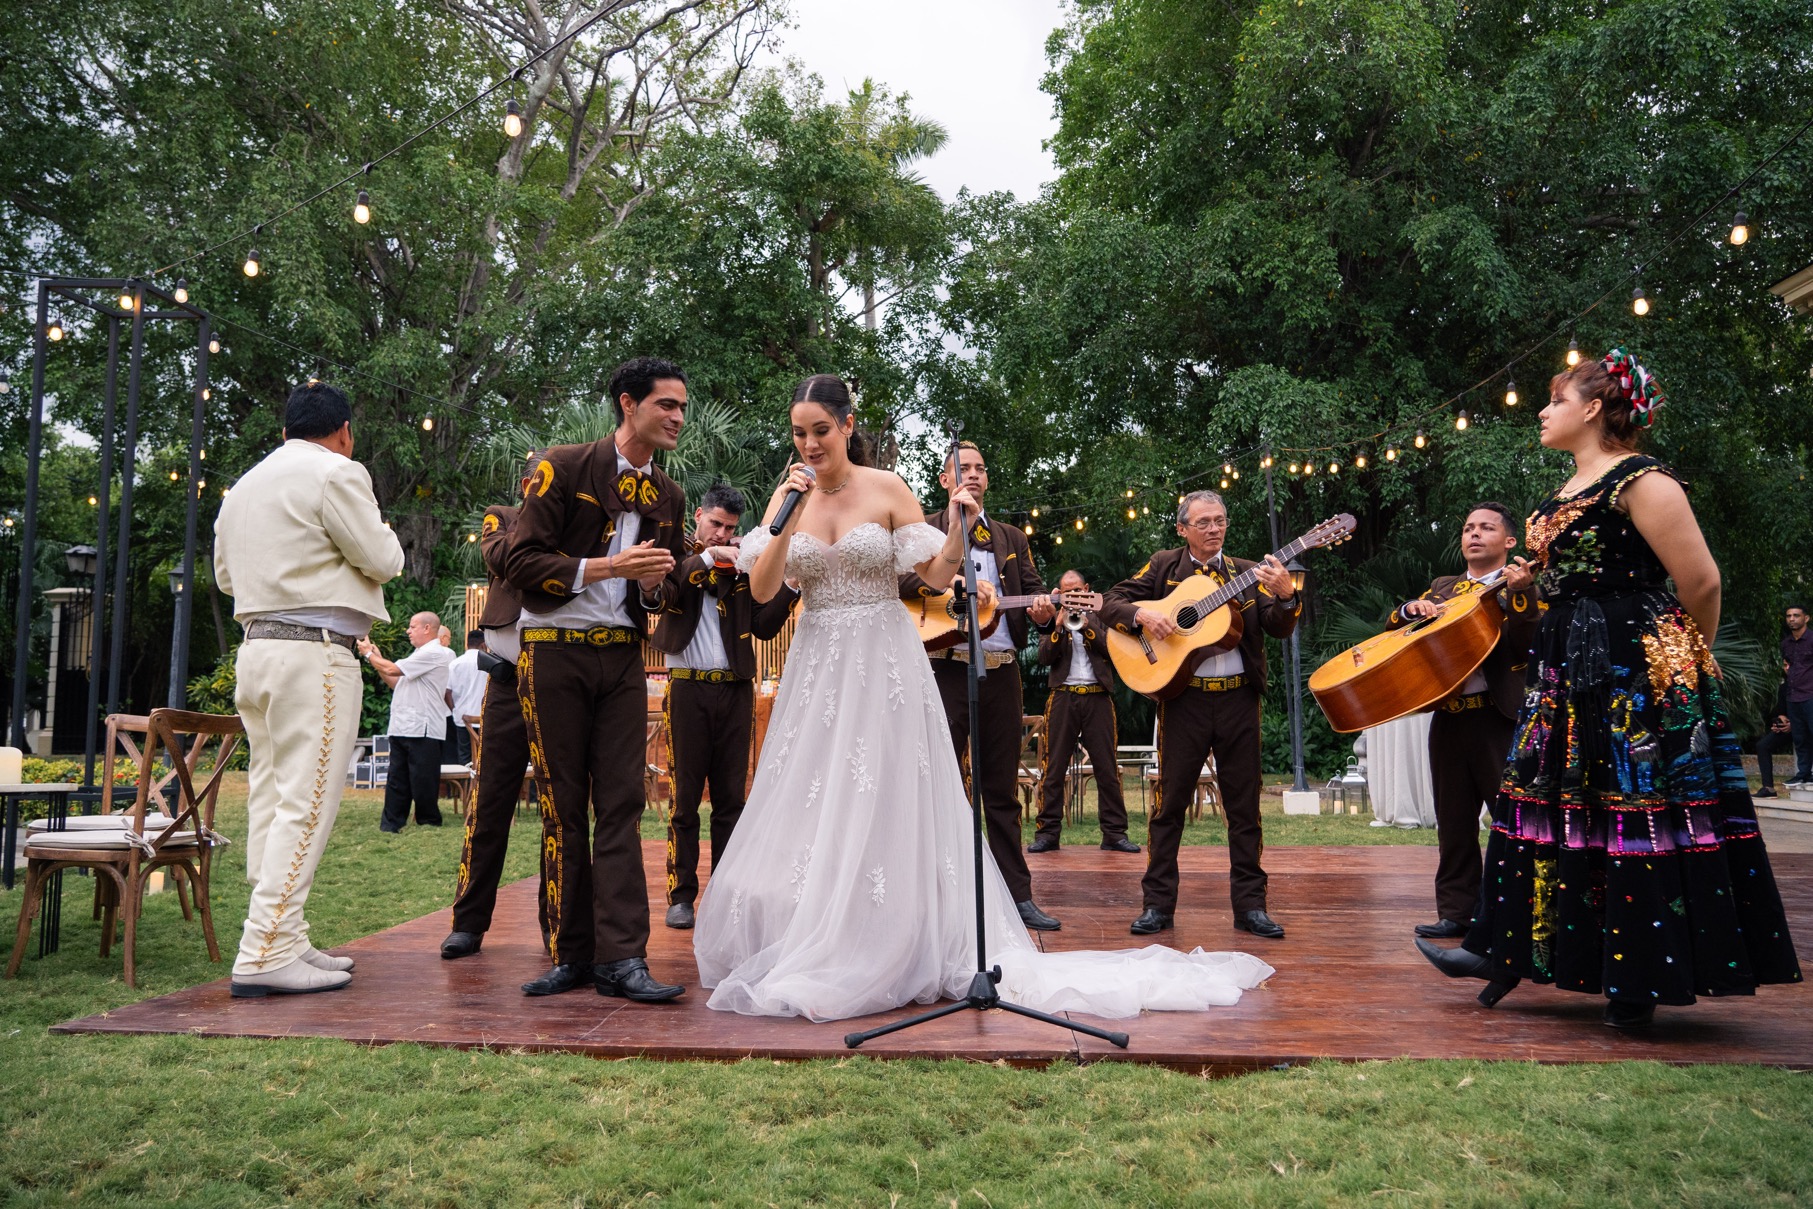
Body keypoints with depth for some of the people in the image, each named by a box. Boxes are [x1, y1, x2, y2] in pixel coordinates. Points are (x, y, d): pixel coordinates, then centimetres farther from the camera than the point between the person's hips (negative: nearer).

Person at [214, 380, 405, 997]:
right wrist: (386, 537, 13)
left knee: (271, 800, 10)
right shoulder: (336, 473, -6)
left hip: (256, 647, 9)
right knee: (305, 804, -9)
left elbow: (226, 573, 25)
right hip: (314, 652, -9)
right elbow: (381, 560, -8)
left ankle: (285, 941, 15)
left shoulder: (243, 486, 19)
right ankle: (264, 955, -11)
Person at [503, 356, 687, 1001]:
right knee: (563, 808, 2)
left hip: (622, 658, 4)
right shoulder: (563, 467, -3)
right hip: (555, 652, -4)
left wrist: (655, 585, -1)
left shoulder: (668, 495, 13)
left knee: (621, 805, -3)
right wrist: (608, 566, -18)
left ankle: (620, 958, -2)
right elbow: (522, 561, -10)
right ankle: (571, 954, 11)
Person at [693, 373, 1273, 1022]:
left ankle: (881, 960, 11)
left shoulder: (887, 489, -4)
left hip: (883, 669, -3)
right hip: (816, 670, 4)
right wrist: (790, 515, -13)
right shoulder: (788, 495, 5)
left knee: (882, 815, -1)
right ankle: (798, 951, 22)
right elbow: (761, 589, -4)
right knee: (809, 815, 7)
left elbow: (936, 577, -3)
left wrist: (959, 526, -20)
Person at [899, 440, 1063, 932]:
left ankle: (1018, 894, 14)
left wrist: (1042, 609, -10)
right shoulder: (925, 530, 6)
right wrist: (954, 582, -22)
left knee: (1002, 789, 9)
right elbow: (901, 575, -10)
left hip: (1002, 672, 4)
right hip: (949, 668, -4)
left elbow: (1034, 587, 12)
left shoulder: (1012, 538, 20)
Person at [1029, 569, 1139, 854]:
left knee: (1107, 768, 0)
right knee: (1054, 768, -2)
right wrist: (1059, 627, -12)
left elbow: (1112, 649, 0)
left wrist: (1086, 625, -9)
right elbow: (1044, 657, 0)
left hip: (1097, 697, 0)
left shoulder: (1101, 617, 14)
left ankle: (1114, 833, 3)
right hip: (1063, 698, 0)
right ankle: (1048, 833, 0)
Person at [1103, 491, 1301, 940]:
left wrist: (1285, 595, -21)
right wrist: (1141, 614, -16)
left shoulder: (1247, 573, 10)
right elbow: (1111, 603, 4)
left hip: (1238, 698, 2)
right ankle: (1158, 904, 11)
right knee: (1170, 802, 2)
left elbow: (1279, 629, -1)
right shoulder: (1164, 566, 7)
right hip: (1183, 698, -1)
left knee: (1245, 805, 6)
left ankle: (1250, 905, 14)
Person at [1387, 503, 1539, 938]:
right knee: (1454, 821, 10)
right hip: (1448, 716, 6)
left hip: (1500, 715, -5)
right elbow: (1393, 625, 16)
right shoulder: (1444, 587, 19)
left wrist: (1518, 593, -25)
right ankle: (1457, 912, 19)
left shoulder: (1522, 587, 1)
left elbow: (1526, 646, -13)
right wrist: (1413, 608, -4)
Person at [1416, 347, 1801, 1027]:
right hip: (1567, 668, 9)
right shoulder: (1567, 493, 16)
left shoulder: (1640, 481, -12)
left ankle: (1639, 982, 7)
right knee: (1541, 801, 10)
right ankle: (1505, 950, 18)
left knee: (1637, 814, -3)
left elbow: (1701, 581, -12)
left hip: (1639, 667, -9)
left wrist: (1689, 660, -1)